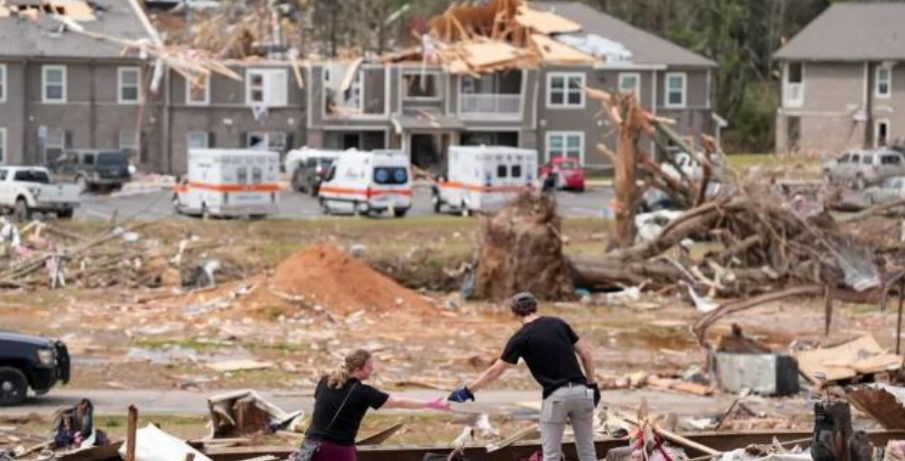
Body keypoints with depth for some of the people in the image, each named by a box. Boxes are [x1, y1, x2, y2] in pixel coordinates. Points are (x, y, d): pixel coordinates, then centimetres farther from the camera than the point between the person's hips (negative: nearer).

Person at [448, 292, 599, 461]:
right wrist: (592, 384, 17)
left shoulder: (521, 337, -2)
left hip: (556, 396, -4)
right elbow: (585, 353, 9)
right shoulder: (558, 323, 10)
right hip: (580, 391, 4)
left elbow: (494, 371, -1)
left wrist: (467, 392, 6)